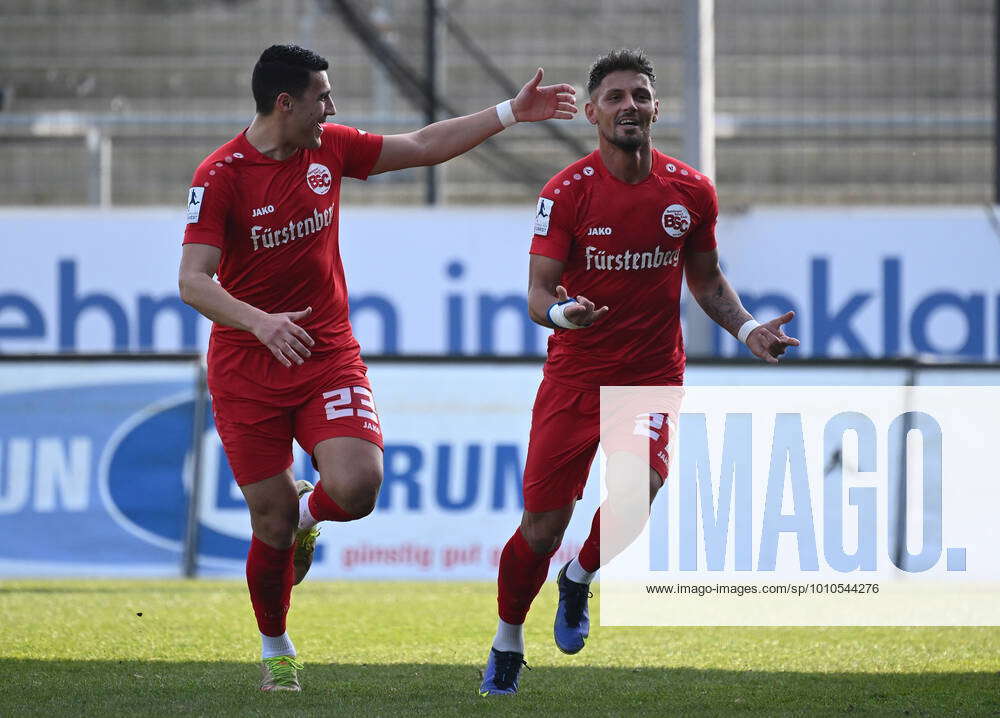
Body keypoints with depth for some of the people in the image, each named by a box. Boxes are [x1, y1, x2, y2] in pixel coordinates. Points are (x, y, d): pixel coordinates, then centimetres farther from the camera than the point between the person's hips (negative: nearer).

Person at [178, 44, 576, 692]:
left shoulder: (330, 148, 3)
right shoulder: (220, 176, -13)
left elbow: (423, 147, 15)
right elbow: (193, 281, -20)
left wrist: (511, 113, 14)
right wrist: (259, 321, -36)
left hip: (328, 356, 3)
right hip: (246, 370, -3)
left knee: (356, 489, -20)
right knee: (272, 528, -2)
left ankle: (305, 513, 18)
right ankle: (275, 650, 25)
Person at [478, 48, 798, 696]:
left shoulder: (690, 191, 0)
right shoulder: (567, 192, -9)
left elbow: (706, 279, 15)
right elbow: (538, 290, -11)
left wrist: (747, 329, -2)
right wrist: (559, 312, -34)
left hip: (654, 374, 1)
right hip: (575, 373, -1)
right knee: (541, 531, -1)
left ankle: (580, 578, 6)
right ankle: (508, 644, 25)